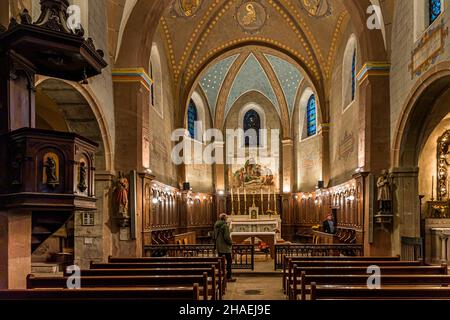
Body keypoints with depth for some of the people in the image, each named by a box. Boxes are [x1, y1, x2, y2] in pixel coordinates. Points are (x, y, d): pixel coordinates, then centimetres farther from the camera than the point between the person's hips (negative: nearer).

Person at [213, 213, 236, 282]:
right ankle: (228, 277, -1)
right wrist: (230, 243, -5)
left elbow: (214, 236, 15)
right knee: (229, 261, 0)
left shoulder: (216, 225, 9)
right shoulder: (225, 226, -16)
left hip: (218, 247, 8)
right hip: (225, 247, -8)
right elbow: (226, 237, -20)